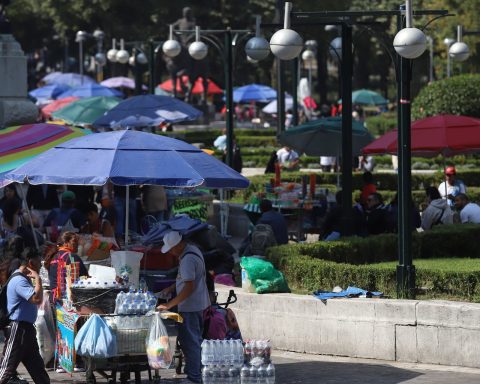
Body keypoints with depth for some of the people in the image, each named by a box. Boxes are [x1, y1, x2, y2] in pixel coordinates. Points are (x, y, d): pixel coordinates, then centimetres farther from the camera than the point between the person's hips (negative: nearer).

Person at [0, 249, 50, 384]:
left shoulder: (24, 279, 14)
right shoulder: (19, 281, -19)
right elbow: (37, 298, -32)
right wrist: (37, 278, -21)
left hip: (27, 328, 10)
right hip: (18, 329, -10)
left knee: (37, 367, 14)